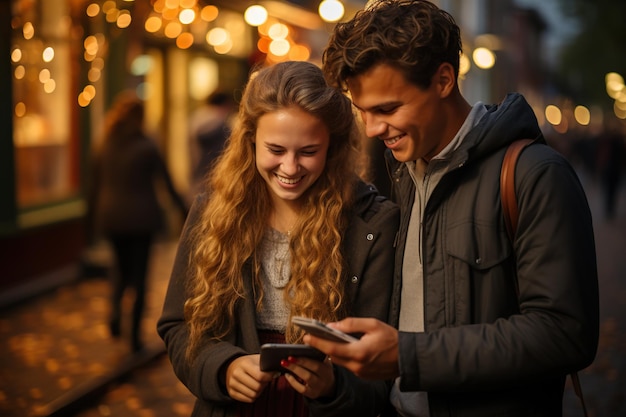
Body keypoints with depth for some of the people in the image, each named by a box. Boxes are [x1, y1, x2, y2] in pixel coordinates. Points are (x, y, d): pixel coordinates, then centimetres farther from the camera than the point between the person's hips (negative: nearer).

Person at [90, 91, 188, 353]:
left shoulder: (104, 148, 1)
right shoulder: (146, 148, -10)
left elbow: (96, 187, 5)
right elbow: (167, 183, -6)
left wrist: (93, 217, 16)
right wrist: (183, 209, 6)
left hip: (112, 218, 3)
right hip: (142, 217, -3)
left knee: (122, 268, 22)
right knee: (139, 274, 6)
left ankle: (115, 307, -5)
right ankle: (135, 335, 5)